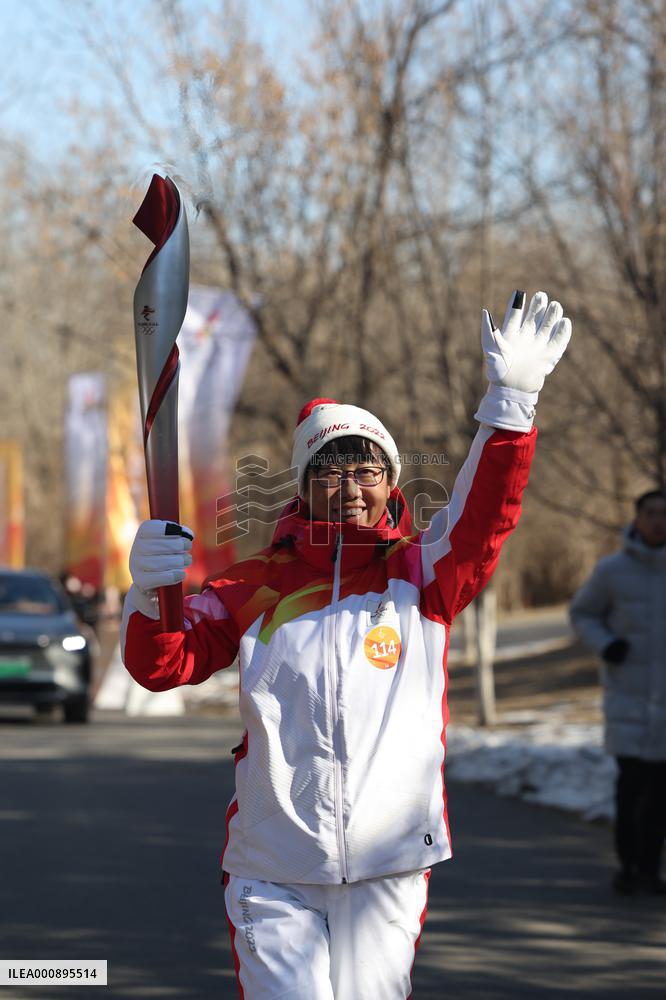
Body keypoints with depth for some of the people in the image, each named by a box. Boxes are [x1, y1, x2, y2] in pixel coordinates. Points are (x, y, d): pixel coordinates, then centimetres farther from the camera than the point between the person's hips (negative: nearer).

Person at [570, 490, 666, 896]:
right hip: (627, 692, -2)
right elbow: (582, 613, 7)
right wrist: (605, 645, -12)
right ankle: (628, 863, 8)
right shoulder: (612, 570, -6)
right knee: (631, 780, -9)